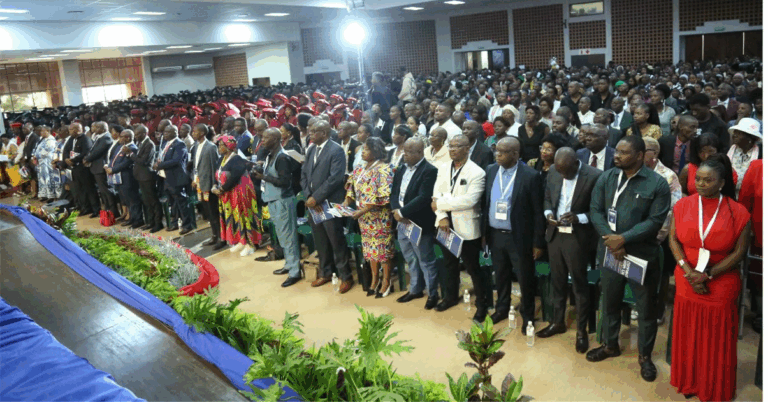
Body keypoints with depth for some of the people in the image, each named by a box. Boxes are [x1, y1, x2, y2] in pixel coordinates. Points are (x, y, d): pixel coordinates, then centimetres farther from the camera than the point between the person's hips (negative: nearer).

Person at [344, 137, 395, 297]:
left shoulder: (383, 170, -15)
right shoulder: (360, 170, 8)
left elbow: (384, 197, -21)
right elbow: (352, 187, 15)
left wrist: (363, 210, -23)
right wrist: (347, 202, -4)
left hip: (380, 217, -7)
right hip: (365, 218, 7)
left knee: (383, 247, 3)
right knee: (370, 247, 14)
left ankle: (387, 281, 16)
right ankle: (374, 278, 27)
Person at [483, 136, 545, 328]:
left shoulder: (530, 176, -14)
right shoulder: (490, 171, 0)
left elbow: (538, 212, -10)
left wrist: (538, 242, -9)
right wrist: (484, 231, 7)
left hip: (519, 238, -4)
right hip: (495, 235, 4)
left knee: (525, 279, 9)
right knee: (501, 275, 20)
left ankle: (528, 316, 28)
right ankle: (502, 308, 39)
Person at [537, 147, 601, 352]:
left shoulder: (594, 177, -16)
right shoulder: (553, 174, 1)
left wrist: (579, 218, -26)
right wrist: (548, 213, -7)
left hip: (578, 238, -5)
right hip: (555, 235, 5)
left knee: (579, 285, 8)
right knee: (557, 281, 18)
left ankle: (581, 330, 23)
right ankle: (558, 321, 35)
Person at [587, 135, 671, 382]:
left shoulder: (657, 183, -10)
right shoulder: (606, 178, 1)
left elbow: (655, 220, -14)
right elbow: (595, 210, -1)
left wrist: (624, 238, -20)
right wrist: (610, 239, -15)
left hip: (642, 255, -3)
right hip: (609, 252, 3)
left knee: (645, 308, 9)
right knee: (609, 302, 18)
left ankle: (645, 355, 27)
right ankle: (610, 345, 38)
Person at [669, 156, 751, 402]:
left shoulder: (738, 212, -9)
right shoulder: (683, 206, -3)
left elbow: (739, 252, -8)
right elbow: (673, 239, -1)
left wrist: (709, 275, -14)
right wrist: (688, 270, -13)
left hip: (720, 284, -2)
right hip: (687, 281, 2)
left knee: (717, 338, 10)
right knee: (688, 333, 13)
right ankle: (689, 382, 31)